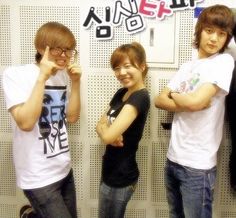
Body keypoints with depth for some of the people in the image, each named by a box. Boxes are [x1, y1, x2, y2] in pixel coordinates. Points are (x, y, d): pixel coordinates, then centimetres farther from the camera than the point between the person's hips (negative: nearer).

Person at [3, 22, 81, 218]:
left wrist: (75, 82, -6)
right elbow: (25, 122, -26)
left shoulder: (62, 76, 5)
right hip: (38, 177, -7)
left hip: (64, 169, 7)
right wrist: (42, 77, -27)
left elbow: (72, 117, 3)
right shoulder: (16, 75, -14)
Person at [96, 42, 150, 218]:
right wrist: (106, 129, -16)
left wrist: (105, 128, -7)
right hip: (112, 172, 8)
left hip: (121, 177, -8)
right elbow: (100, 125, 6)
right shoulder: (121, 93, 6)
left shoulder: (140, 97, -22)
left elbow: (108, 135, -29)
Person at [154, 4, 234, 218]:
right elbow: (159, 100, 5)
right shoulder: (187, 66, 10)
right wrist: (186, 103, -13)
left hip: (197, 165, -6)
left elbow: (195, 101, -21)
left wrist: (174, 95, -1)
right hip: (173, 158, 6)